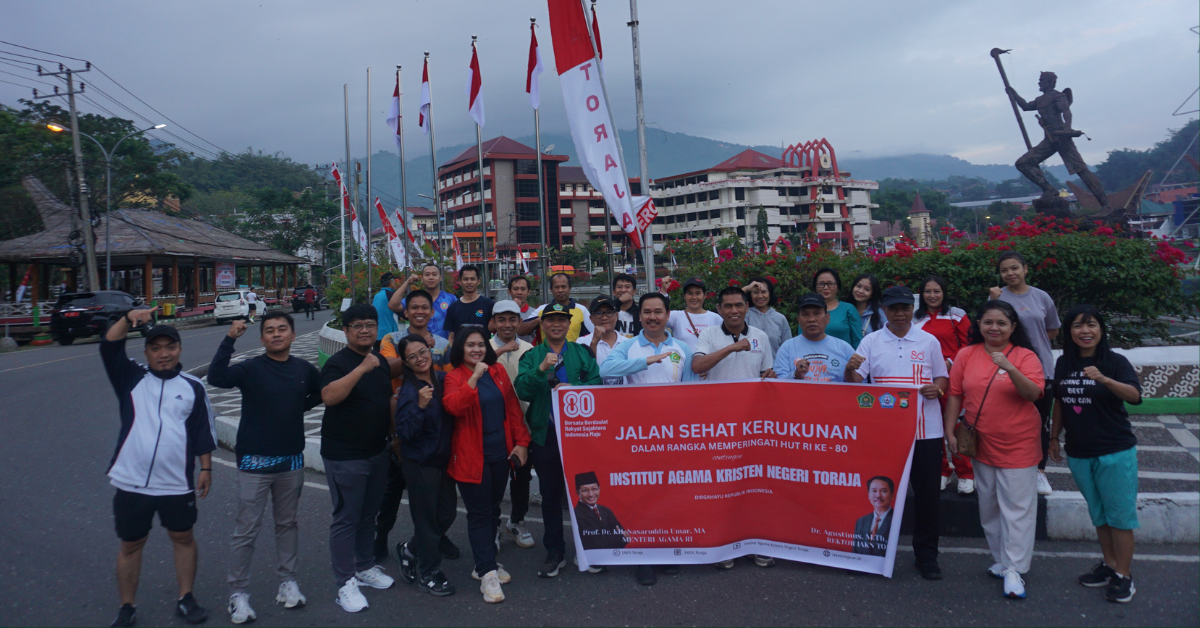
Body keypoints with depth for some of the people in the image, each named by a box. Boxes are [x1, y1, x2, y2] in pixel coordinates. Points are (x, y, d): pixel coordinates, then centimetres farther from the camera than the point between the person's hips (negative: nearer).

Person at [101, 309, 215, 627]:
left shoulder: (192, 387, 3)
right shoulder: (132, 379, 3)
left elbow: (203, 431, 4)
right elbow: (109, 348, -11)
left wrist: (206, 469, 1)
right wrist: (127, 319, -25)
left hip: (177, 484, 0)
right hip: (132, 483, 0)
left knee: (183, 538, 12)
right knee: (130, 544, 12)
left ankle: (186, 600, 27)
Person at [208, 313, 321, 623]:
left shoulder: (304, 369, 2)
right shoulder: (251, 368, -9)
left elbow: (319, 394, 21)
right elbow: (215, 377, -28)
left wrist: (299, 407, 7)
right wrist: (230, 339, -35)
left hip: (291, 460, 4)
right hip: (255, 461, -3)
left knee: (287, 523, 16)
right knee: (246, 530, 2)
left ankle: (288, 581, 29)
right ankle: (238, 593, 13)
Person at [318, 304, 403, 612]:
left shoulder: (379, 359, 7)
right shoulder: (338, 362, -15)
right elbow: (329, 396, -33)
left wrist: (405, 361, 15)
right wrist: (362, 368, -35)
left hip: (377, 452, 7)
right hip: (345, 456, -7)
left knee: (369, 514, 18)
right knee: (346, 518, 1)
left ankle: (365, 568, 33)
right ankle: (346, 584, 10)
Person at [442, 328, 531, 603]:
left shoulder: (498, 371, 7)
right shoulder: (454, 377, -5)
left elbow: (513, 407, 8)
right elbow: (452, 406, -24)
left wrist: (521, 441, 3)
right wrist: (474, 378, -30)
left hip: (500, 453, 5)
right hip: (472, 456, -5)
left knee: (493, 508, 13)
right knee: (479, 513, -2)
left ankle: (485, 562, 28)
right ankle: (487, 573, 0)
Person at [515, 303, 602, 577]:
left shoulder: (583, 353, 9)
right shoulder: (531, 356, 8)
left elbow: (597, 385, 1)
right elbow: (522, 391, -7)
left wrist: (573, 388, -15)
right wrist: (541, 369, -21)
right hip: (545, 435, 0)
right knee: (550, 495, 7)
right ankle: (554, 554, 19)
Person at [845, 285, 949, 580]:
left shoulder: (929, 342, 6)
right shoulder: (871, 341, 4)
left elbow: (942, 377, 11)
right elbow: (855, 381, -1)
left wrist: (936, 388, -11)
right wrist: (850, 369, -24)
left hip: (925, 429, 0)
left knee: (927, 493, 4)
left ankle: (926, 555, 18)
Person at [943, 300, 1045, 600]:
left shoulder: (1025, 356, -6)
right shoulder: (967, 355, 2)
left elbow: (1034, 393, -19)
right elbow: (955, 395, 4)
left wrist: (1010, 368, -33)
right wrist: (950, 432, 0)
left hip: (1018, 445, -3)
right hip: (981, 444, 4)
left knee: (1017, 508, -1)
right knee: (989, 508, 13)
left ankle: (1014, 570, 6)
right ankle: (1002, 559, 28)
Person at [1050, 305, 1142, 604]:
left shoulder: (1116, 361, -10)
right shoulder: (1064, 364, 3)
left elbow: (1134, 395, -27)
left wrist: (1103, 378, -43)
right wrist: (1054, 437, 14)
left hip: (1115, 453, -4)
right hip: (1079, 454, 4)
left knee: (1119, 514, 3)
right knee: (1098, 513, 16)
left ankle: (1123, 576, 14)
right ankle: (1109, 565, 29)